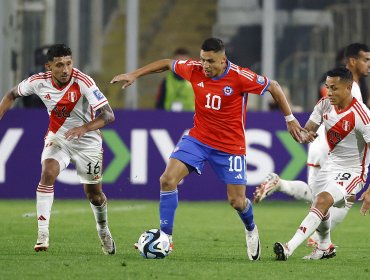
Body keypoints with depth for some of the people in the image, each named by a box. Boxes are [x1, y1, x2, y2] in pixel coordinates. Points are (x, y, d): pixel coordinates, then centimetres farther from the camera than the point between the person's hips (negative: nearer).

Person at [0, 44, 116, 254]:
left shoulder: (83, 82, -28)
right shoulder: (40, 82, -16)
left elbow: (108, 115, -33)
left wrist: (84, 128, -48)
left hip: (87, 141, -2)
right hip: (57, 138, 2)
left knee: (94, 195, 9)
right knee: (48, 173, -27)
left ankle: (103, 229, 43)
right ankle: (43, 235, -26)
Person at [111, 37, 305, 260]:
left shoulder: (240, 77, -20)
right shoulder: (195, 70, -9)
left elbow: (274, 87, -7)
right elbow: (166, 64, 9)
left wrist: (290, 119, -3)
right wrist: (134, 75, 7)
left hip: (230, 146, -3)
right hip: (198, 139, 3)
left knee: (237, 201, 0)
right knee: (168, 180, -15)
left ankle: (251, 230, 36)